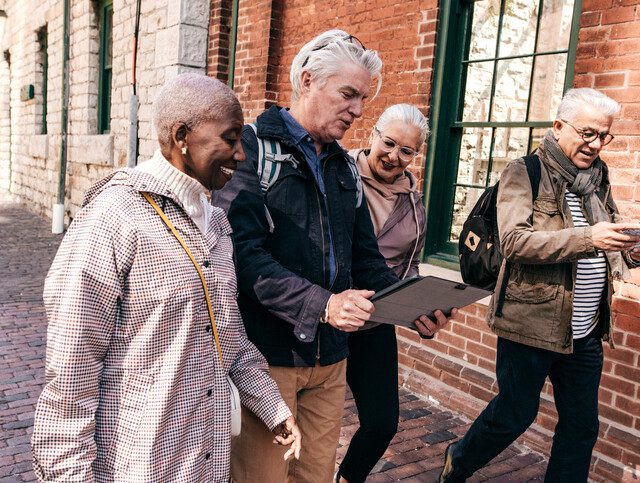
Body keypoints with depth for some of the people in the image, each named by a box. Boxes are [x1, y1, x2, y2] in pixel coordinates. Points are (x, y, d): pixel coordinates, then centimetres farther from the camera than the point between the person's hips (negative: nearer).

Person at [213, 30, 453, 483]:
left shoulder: (343, 166, 12)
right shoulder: (254, 148, -9)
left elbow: (366, 259, 12)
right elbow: (243, 253, -20)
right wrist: (321, 304, -30)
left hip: (331, 359, 6)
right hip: (267, 355, -6)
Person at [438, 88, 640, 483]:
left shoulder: (598, 178, 11)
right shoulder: (524, 172, -9)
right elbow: (515, 241, -22)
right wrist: (588, 237, -29)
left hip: (586, 332, 6)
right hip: (533, 322, -6)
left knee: (582, 425, 14)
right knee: (515, 415, 10)